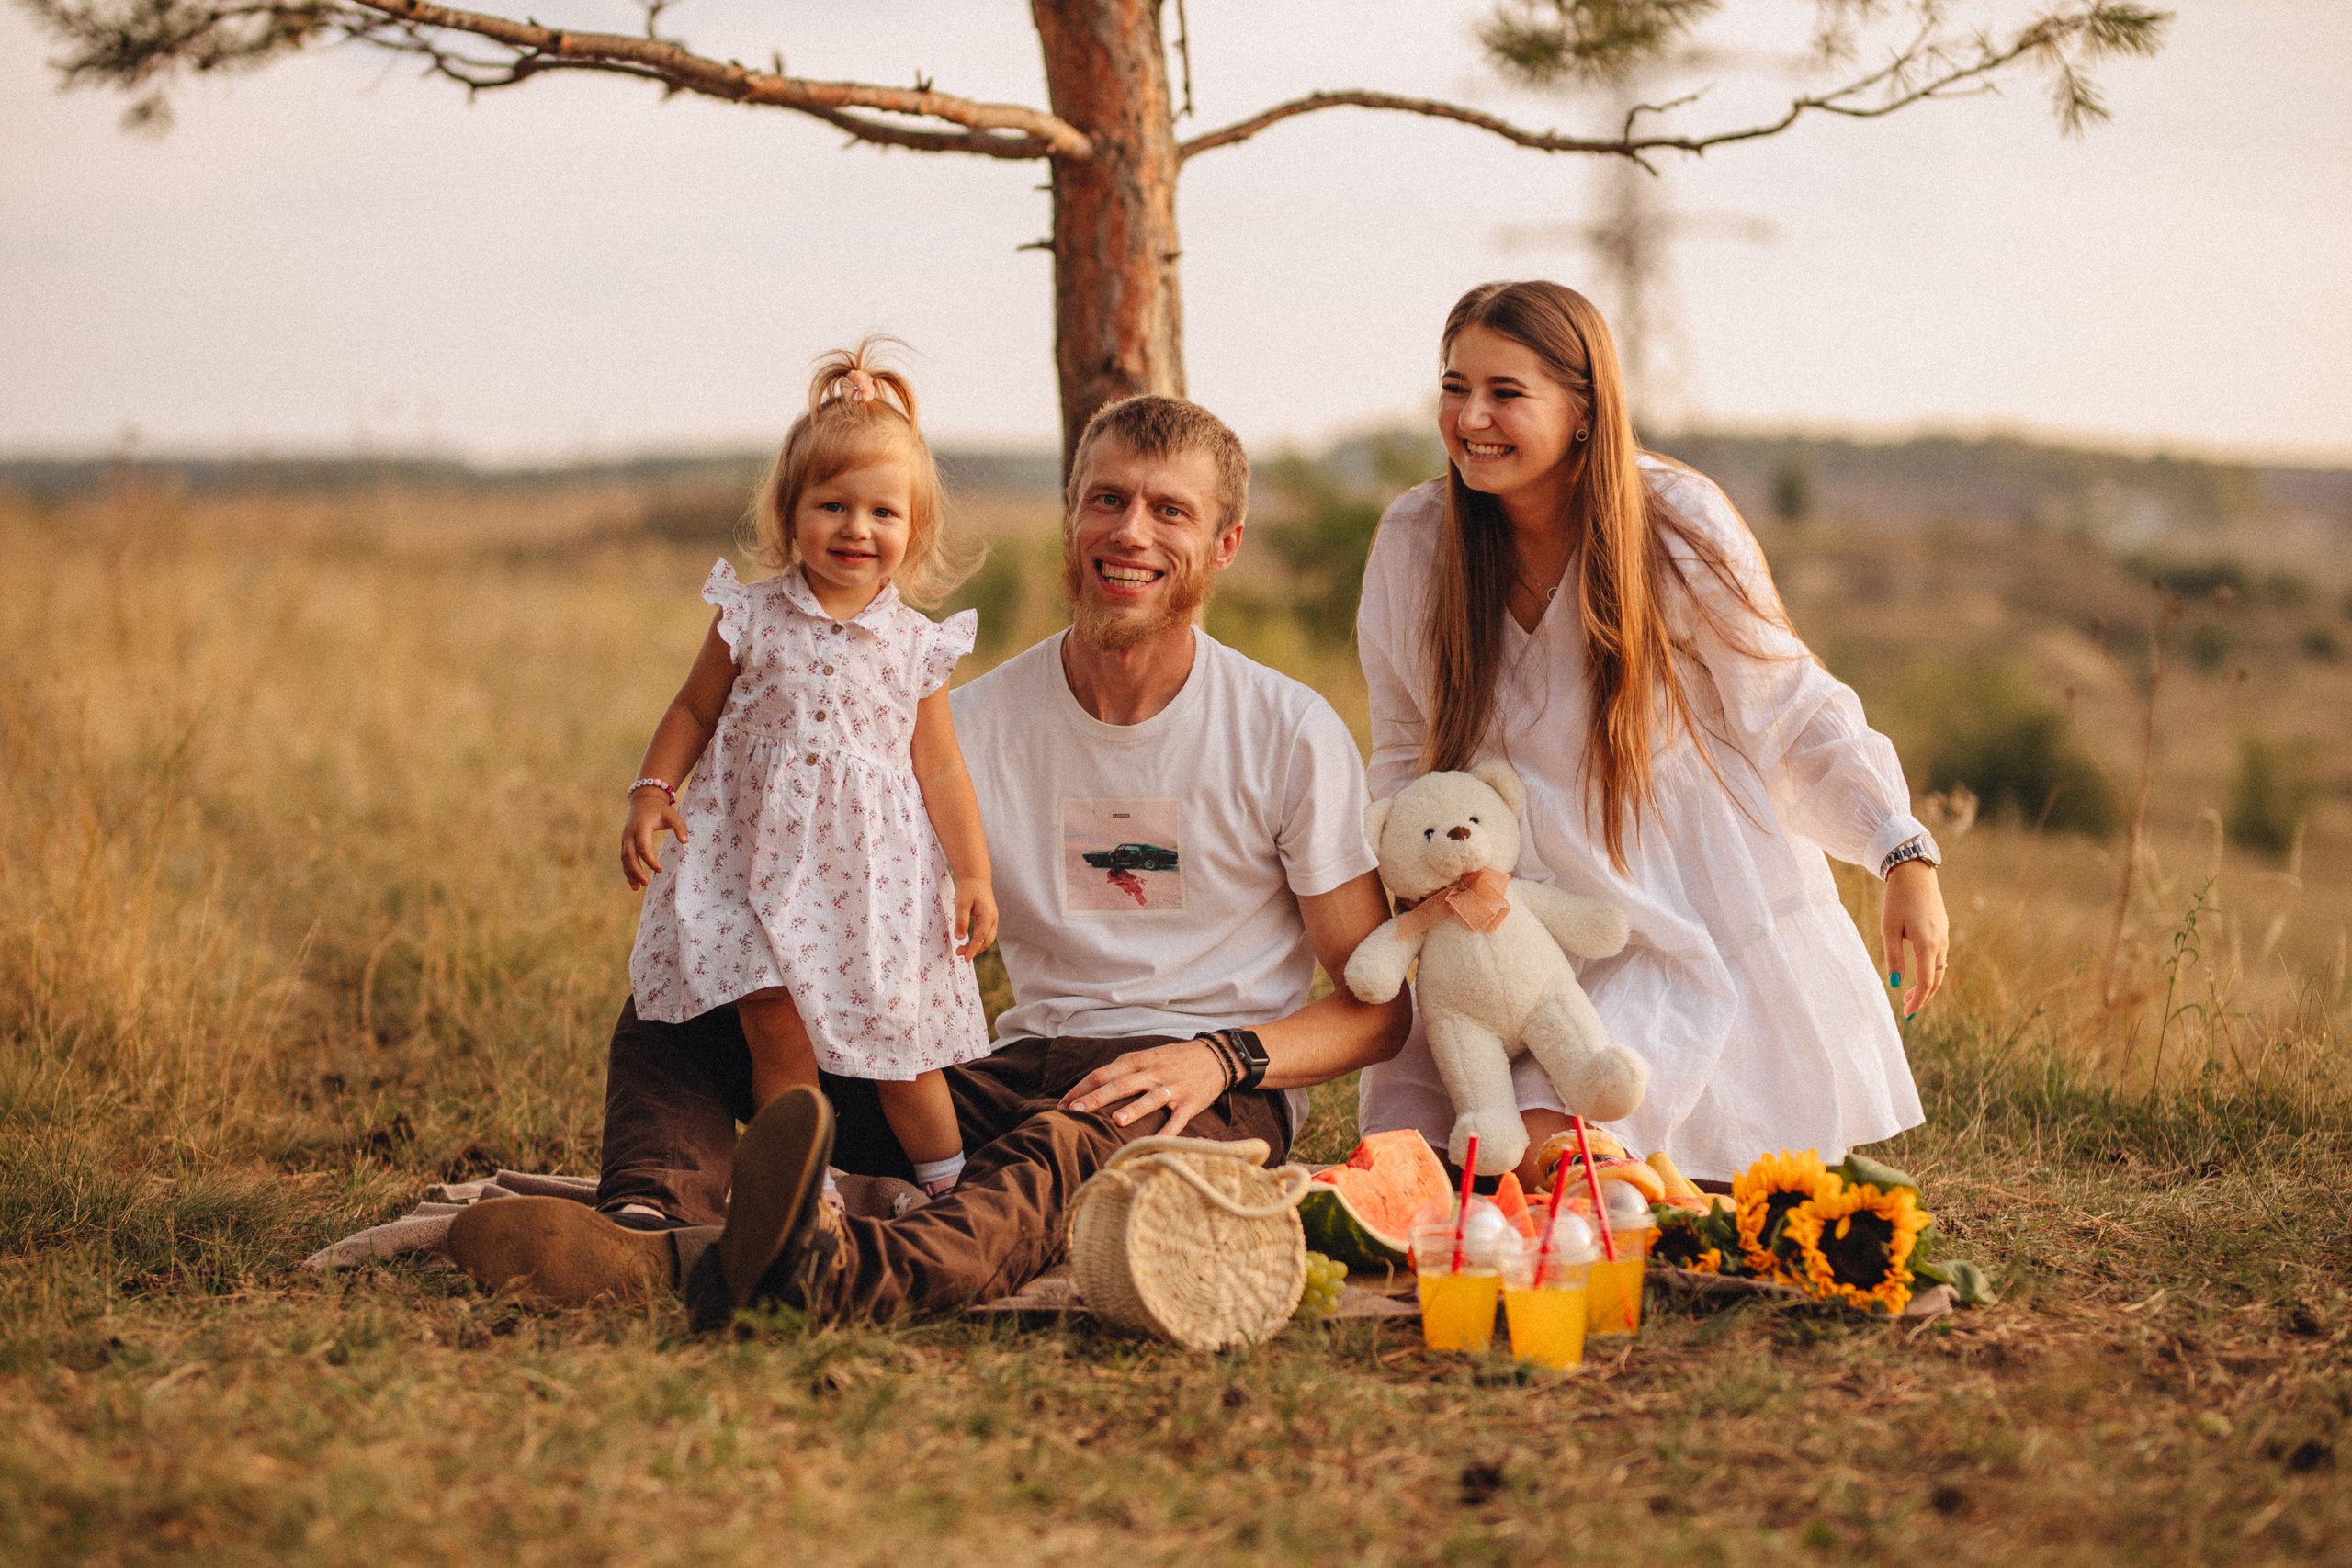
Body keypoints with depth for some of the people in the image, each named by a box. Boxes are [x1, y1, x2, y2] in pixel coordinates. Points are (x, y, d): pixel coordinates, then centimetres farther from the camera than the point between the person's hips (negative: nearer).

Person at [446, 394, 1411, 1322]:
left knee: (1073, 1141, -42)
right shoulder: (979, 723, 4)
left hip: (1221, 1099, -4)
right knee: (676, 1002, -9)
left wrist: (1222, 1059, -21)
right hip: (1018, 1071, 4)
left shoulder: (1292, 735, -3)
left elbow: (1380, 1005, -2)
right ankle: (656, 1222, -41)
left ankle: (850, 1272, -69)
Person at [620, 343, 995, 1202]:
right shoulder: (750, 619, -1)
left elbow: (941, 768, 4)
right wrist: (650, 793, -3)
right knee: (777, 1033, -7)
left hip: (872, 868, 0)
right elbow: (694, 711, 10)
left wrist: (973, 873, -1)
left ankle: (953, 1194, 22)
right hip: (760, 862, 0)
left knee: (900, 1050, 3)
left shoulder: (916, 645, 0)